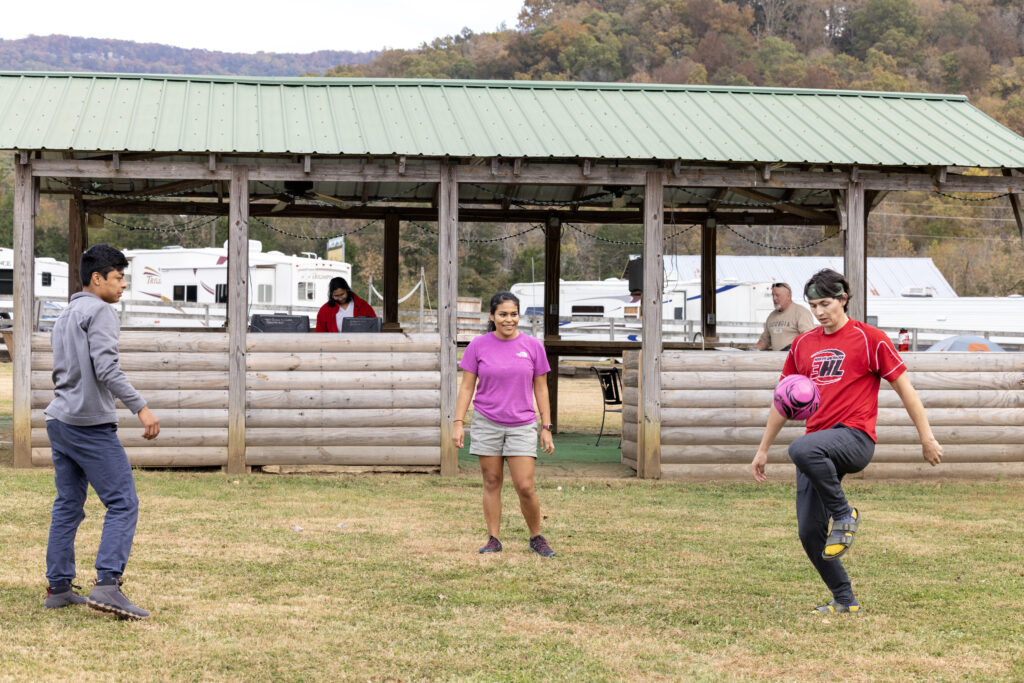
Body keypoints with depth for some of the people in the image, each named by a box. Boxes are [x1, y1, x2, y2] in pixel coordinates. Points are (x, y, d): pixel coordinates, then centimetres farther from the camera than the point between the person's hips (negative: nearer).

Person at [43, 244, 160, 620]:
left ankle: (58, 587, 14)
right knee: (123, 504, -8)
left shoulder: (64, 317, 20)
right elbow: (106, 369, -20)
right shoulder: (98, 311, -9)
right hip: (91, 424, -9)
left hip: (59, 420, 9)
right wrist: (141, 408, -24)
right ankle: (107, 585, -17)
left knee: (68, 505, 12)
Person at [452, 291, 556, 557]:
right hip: (486, 423, 1)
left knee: (525, 487, -6)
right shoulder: (478, 345, 1)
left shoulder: (533, 346, 1)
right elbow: (466, 386, 4)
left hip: (521, 425, -1)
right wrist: (458, 423, -3)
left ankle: (536, 538, 12)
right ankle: (493, 539, 13)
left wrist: (546, 428, 2)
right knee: (491, 483, 4)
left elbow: (541, 388, 6)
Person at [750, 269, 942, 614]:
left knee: (802, 450, -38)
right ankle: (844, 600, 14)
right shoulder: (803, 345, 15)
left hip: (855, 437, -6)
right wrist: (763, 449, 23)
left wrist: (927, 437, 0)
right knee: (809, 533, -1)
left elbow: (905, 388, 3)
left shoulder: (870, 339, 0)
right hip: (819, 448, 6)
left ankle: (844, 513, -16)